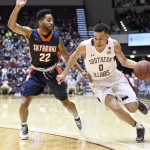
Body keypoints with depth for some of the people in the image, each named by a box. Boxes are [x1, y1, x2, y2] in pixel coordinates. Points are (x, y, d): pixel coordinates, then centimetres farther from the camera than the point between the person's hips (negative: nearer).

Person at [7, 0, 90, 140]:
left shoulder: (57, 37, -12)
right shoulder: (30, 33, -17)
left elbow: (67, 56, -2)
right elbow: (11, 25, -31)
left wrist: (82, 71, -7)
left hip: (52, 72, 1)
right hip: (35, 72, -1)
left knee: (65, 102, 11)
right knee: (24, 103, -13)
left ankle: (77, 118, 43)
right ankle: (24, 127, 15)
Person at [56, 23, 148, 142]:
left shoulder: (114, 44, -20)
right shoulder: (85, 46, -24)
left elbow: (124, 62, -4)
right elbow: (74, 57, -2)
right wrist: (64, 74, -2)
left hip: (115, 77, 1)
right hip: (98, 83, -1)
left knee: (132, 108, -9)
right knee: (115, 107, -25)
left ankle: (136, 102, 33)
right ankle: (139, 128, 0)